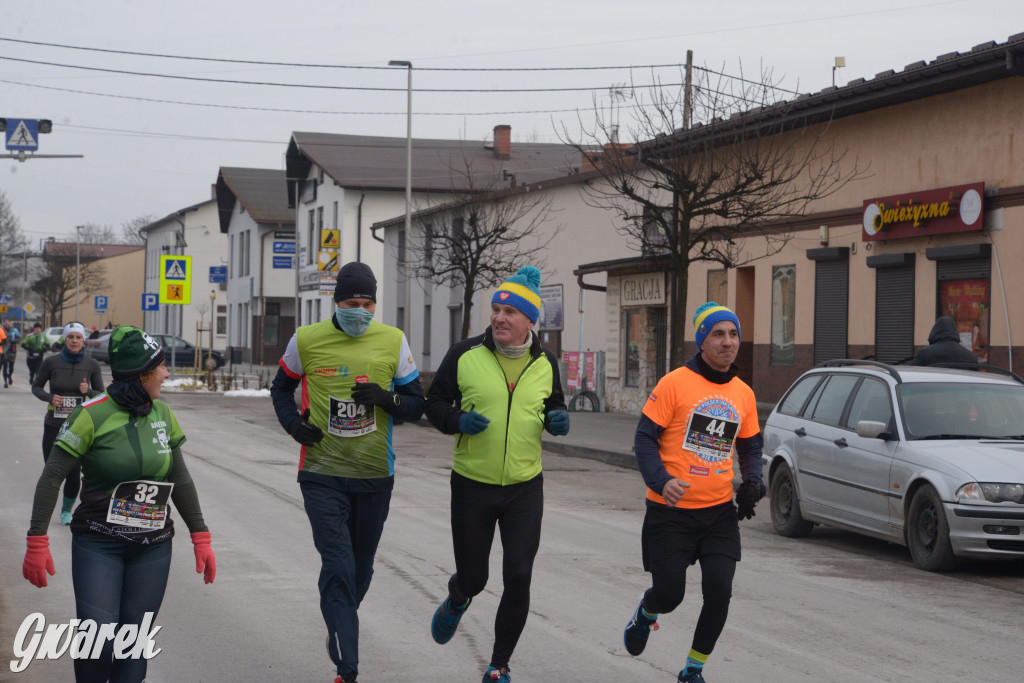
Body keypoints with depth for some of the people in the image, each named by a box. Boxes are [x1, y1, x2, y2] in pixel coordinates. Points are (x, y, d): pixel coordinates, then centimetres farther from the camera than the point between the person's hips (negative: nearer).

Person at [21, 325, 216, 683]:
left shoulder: (161, 414, 8)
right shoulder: (92, 415, -10)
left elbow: (180, 479, 15)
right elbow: (52, 477, -8)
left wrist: (200, 537, 13)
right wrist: (37, 542, -13)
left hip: (153, 548, 5)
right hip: (98, 545, -4)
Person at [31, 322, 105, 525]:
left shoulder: (92, 365, -2)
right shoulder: (51, 362, -5)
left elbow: (101, 395, 6)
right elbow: (36, 387, 7)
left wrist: (88, 391, -16)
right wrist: (49, 397, -13)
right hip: (54, 425, 0)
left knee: (74, 473, -5)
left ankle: (67, 510, 21)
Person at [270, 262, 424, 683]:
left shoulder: (393, 341, -1)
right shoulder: (307, 340, -3)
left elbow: (416, 405, 5)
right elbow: (281, 387, 14)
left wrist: (388, 399, -17)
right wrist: (293, 423, -5)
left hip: (375, 475, 2)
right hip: (323, 474, -2)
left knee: (361, 568, 16)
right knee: (338, 567, -12)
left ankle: (339, 628, 44)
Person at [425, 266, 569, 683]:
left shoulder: (545, 364, 2)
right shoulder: (465, 355, -7)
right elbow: (435, 402, 2)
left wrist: (557, 419, -4)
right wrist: (457, 421, -18)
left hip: (525, 488, 2)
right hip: (472, 486, -1)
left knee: (518, 577, -6)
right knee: (473, 577, 7)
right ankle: (457, 600, 47)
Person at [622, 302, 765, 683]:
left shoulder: (744, 394, 8)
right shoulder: (675, 383, -8)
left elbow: (750, 447, 20)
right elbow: (645, 438, -7)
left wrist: (752, 482, 1)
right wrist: (661, 480, -22)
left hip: (720, 512, 4)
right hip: (671, 511, -4)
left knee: (719, 592, -7)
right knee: (669, 594, -1)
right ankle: (645, 615, 37)